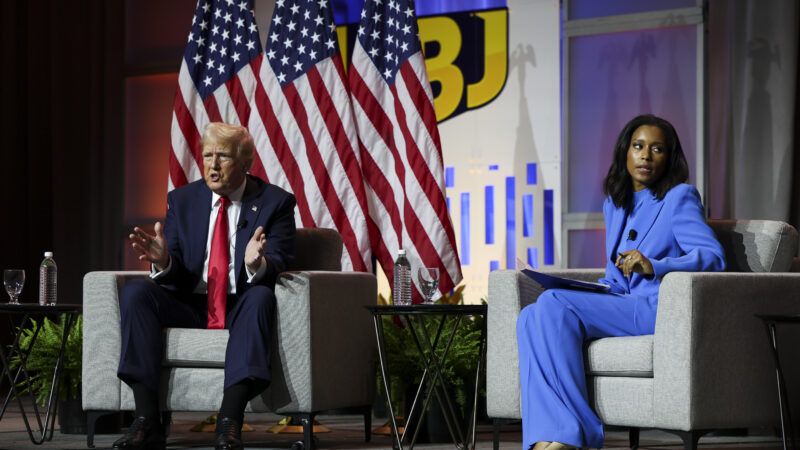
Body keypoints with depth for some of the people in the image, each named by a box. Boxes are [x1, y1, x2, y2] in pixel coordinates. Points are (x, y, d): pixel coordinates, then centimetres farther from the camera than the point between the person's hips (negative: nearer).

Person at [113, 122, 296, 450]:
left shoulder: (275, 202, 1)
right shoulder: (182, 200, 9)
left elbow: (279, 264, -10)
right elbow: (175, 274, 4)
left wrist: (257, 264, -35)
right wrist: (163, 261, -22)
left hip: (240, 309, -3)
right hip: (189, 307, 3)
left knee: (261, 296, -35)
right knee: (134, 292, -23)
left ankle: (230, 421, -44)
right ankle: (147, 422, -30)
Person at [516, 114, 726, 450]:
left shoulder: (680, 198, 2)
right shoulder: (615, 204, 24)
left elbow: (713, 256, -11)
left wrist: (654, 266, -26)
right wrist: (596, 294, 6)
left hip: (661, 310, -7)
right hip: (622, 306, 7)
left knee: (554, 304, -27)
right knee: (530, 317, -19)